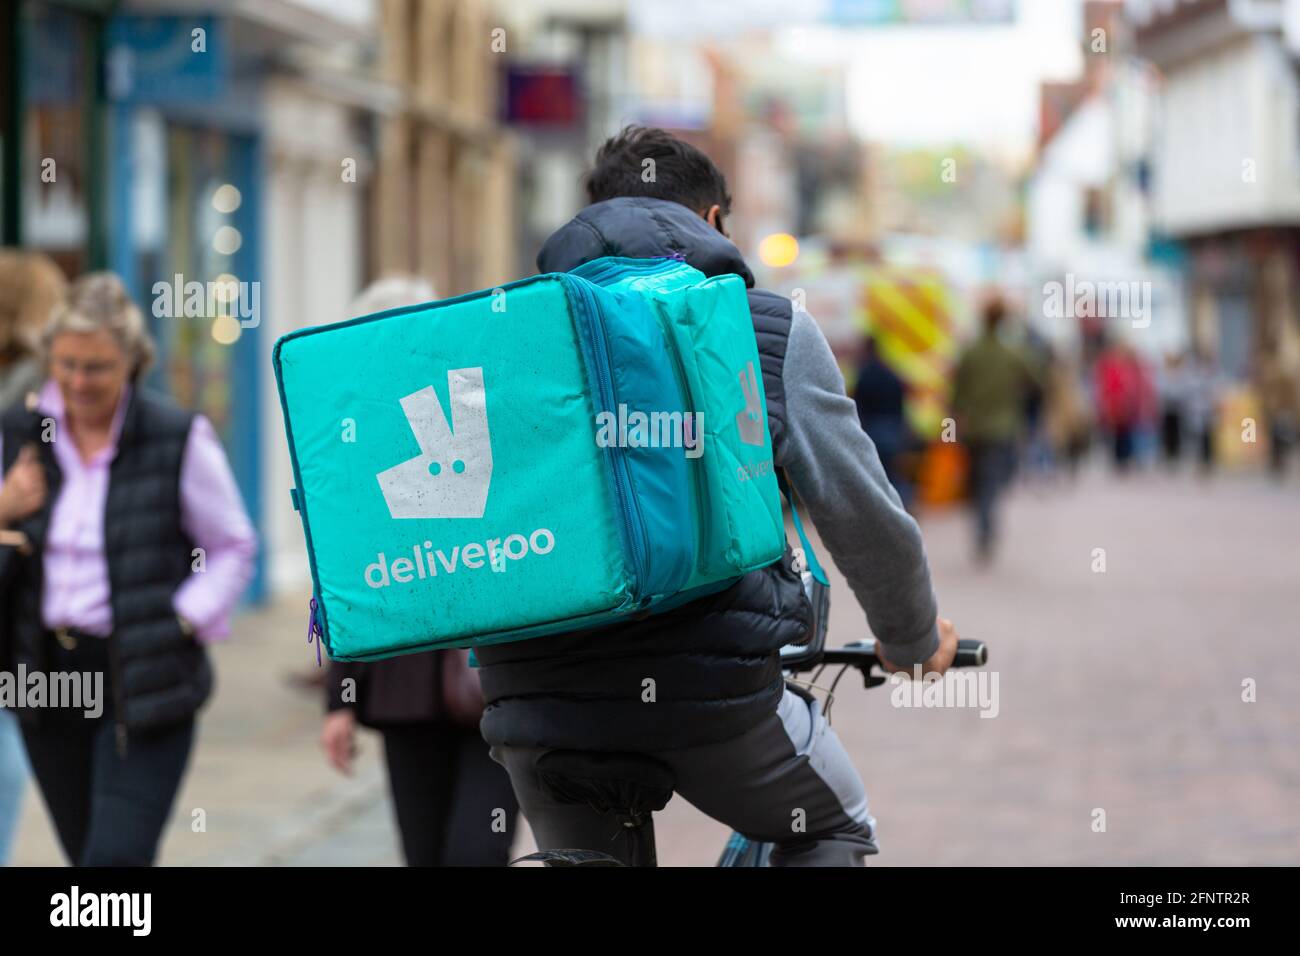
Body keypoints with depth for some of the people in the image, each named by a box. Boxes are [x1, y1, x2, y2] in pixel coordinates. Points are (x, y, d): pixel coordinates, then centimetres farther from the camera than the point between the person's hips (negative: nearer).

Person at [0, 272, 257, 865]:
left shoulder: (179, 439, -6)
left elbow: (234, 549, 2)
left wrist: (181, 623, -10)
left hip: (144, 685, -4)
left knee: (117, 856, -14)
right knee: (87, 855, 14)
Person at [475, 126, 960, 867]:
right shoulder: (768, 328, 6)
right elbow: (860, 508, 4)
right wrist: (914, 638, 23)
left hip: (535, 694, 3)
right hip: (709, 681, -2)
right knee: (833, 831, 25)